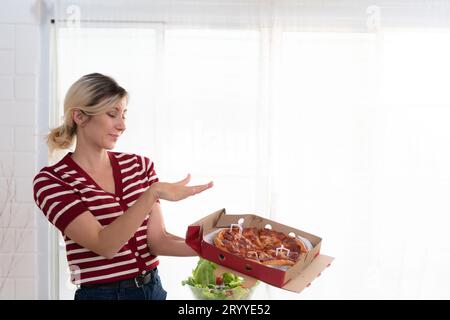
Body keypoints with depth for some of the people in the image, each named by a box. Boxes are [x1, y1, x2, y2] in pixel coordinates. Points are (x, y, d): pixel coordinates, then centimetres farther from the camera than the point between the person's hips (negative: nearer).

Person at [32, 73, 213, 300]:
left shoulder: (139, 165, 1)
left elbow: (157, 240, -4)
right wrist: (153, 193, -30)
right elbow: (105, 245, -22)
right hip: (100, 293, -4)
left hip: (154, 289, 5)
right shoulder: (51, 181, -12)